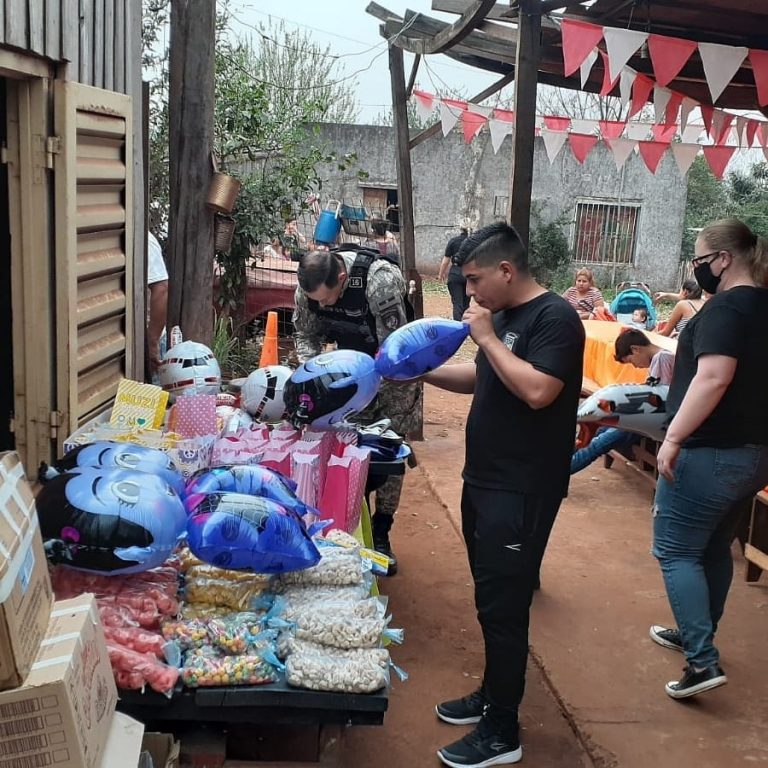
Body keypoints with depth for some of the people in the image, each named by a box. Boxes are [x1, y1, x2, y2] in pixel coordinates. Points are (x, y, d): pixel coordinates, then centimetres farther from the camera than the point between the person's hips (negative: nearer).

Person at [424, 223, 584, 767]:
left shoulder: (555, 318, -15)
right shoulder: (503, 316, 11)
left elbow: (537, 391, -27)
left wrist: (487, 337, -20)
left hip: (522, 492, -9)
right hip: (483, 480, 9)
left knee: (504, 606, -2)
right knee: (491, 599, 18)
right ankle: (493, 694, 35)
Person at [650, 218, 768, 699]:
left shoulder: (726, 306, -17)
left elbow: (714, 377, -29)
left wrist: (673, 437, -27)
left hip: (710, 452, -9)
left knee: (676, 551, -1)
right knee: (715, 549, 20)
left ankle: (704, 661, -6)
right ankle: (695, 635, 33)